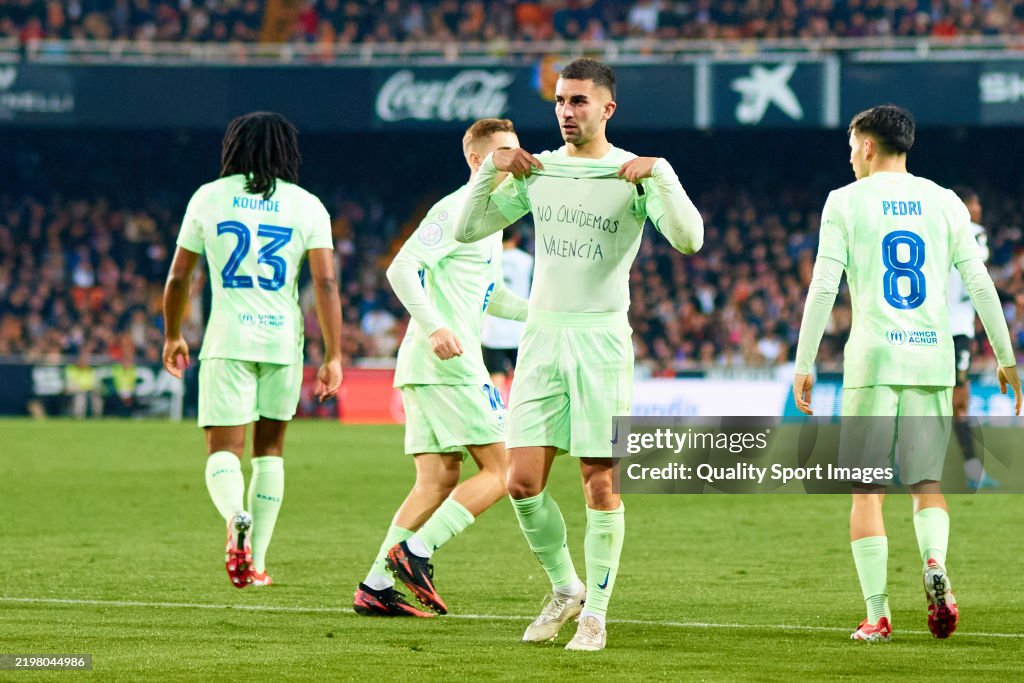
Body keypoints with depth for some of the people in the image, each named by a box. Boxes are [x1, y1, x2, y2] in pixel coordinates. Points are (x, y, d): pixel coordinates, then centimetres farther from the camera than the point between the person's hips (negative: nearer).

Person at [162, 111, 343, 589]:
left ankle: (236, 518, -34)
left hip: (227, 339, -1)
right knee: (269, 450, 16)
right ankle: (256, 562, 15)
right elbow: (325, 284, -6)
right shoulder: (307, 206, 3)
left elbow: (178, 277, 9)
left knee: (223, 451, -2)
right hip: (283, 339, 1)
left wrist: (172, 336, 23)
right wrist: (333, 356, -3)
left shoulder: (208, 198, 5)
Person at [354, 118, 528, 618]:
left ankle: (376, 586, 3)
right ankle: (415, 551, -13)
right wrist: (435, 328, -28)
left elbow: (492, 297, 33)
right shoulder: (454, 210, -8)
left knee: (438, 481, 6)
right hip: (448, 365, -10)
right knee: (499, 469, -9)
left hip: (426, 367, 10)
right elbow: (401, 268, -18)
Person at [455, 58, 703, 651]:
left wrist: (659, 174, -25)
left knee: (600, 485, -2)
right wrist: (490, 168, -2)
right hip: (542, 335, 4)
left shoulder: (634, 175, -3)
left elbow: (688, 239, -16)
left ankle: (595, 614, 8)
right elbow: (469, 229, 10)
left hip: (602, 340, -4)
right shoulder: (537, 171, 10)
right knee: (524, 482, -3)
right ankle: (565, 588, 18)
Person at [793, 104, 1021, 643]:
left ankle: (876, 614, -3)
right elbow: (980, 284, 8)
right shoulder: (944, 202, 10)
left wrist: (803, 365, -1)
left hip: (873, 360, -3)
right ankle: (935, 563, -19)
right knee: (926, 482, 11)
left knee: (867, 489, 3)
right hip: (933, 357, 3)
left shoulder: (847, 201, 1)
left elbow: (823, 287, -4)